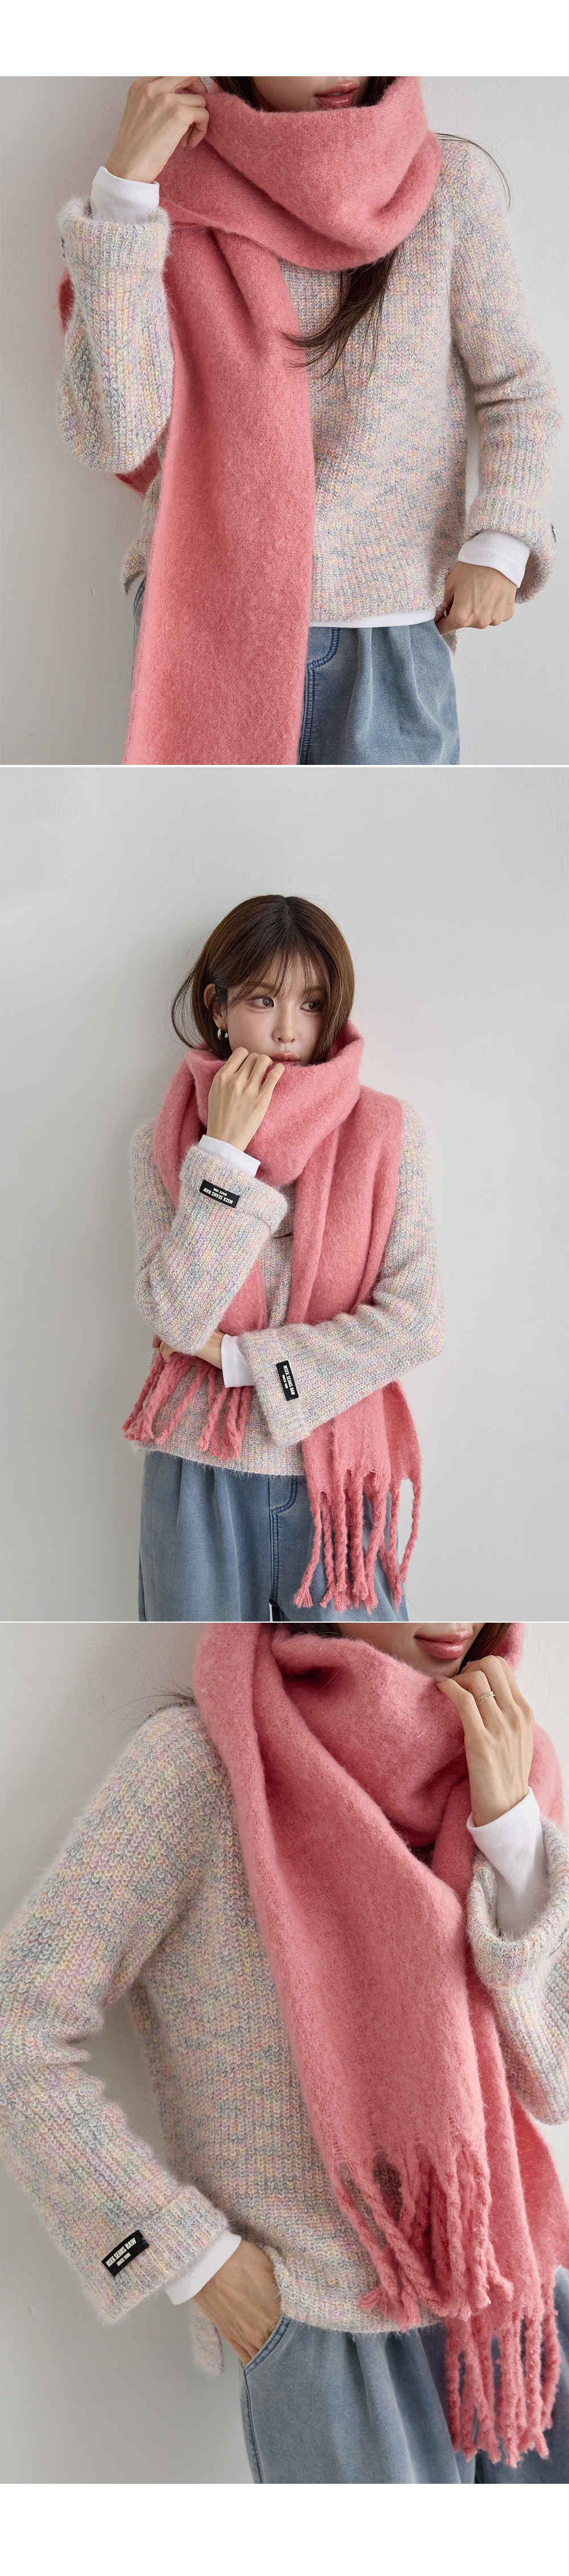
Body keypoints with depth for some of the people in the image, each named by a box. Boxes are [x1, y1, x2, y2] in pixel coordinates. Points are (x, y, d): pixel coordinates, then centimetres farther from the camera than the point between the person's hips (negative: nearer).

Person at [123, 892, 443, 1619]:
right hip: (198, 1476, 1)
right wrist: (225, 1152, -16)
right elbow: (174, 1315, -13)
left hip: (336, 1473, -1)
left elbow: (414, 1321, -11)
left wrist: (235, 1356, -11)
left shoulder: (388, 1135, -4)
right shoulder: (164, 1143, -1)